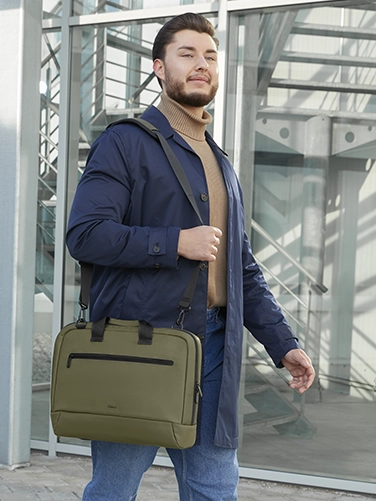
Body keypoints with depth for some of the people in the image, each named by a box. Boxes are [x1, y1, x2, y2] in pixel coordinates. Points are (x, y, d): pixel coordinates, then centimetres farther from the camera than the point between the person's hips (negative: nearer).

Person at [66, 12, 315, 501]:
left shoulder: (221, 163, 20)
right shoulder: (125, 143, -3)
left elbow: (244, 269, 22)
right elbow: (84, 234, -14)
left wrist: (283, 343, 13)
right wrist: (176, 242, -17)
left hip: (211, 348, 7)